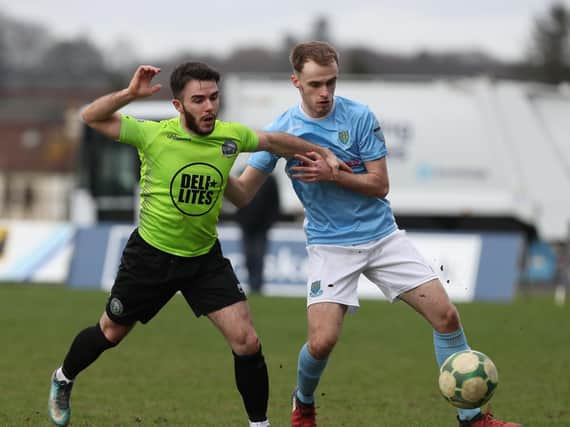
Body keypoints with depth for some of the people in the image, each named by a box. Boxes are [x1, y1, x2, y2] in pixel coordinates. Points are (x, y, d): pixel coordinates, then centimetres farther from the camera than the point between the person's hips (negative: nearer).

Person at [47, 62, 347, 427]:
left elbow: (275, 141, 10)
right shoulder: (153, 135, -20)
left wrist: (325, 154, 13)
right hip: (151, 256, -2)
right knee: (110, 333, 17)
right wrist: (130, 94, -31)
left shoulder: (231, 136, -10)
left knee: (247, 342, -11)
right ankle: (63, 380, 46)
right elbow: (91, 117, -16)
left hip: (205, 259, 2)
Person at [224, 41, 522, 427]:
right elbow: (243, 195, -8)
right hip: (330, 246, -1)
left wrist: (331, 174, -22)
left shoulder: (360, 117, -8)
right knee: (322, 341, -17)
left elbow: (379, 185, -7)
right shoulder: (282, 130, -7)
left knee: (446, 316, -7)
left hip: (382, 236, 2)